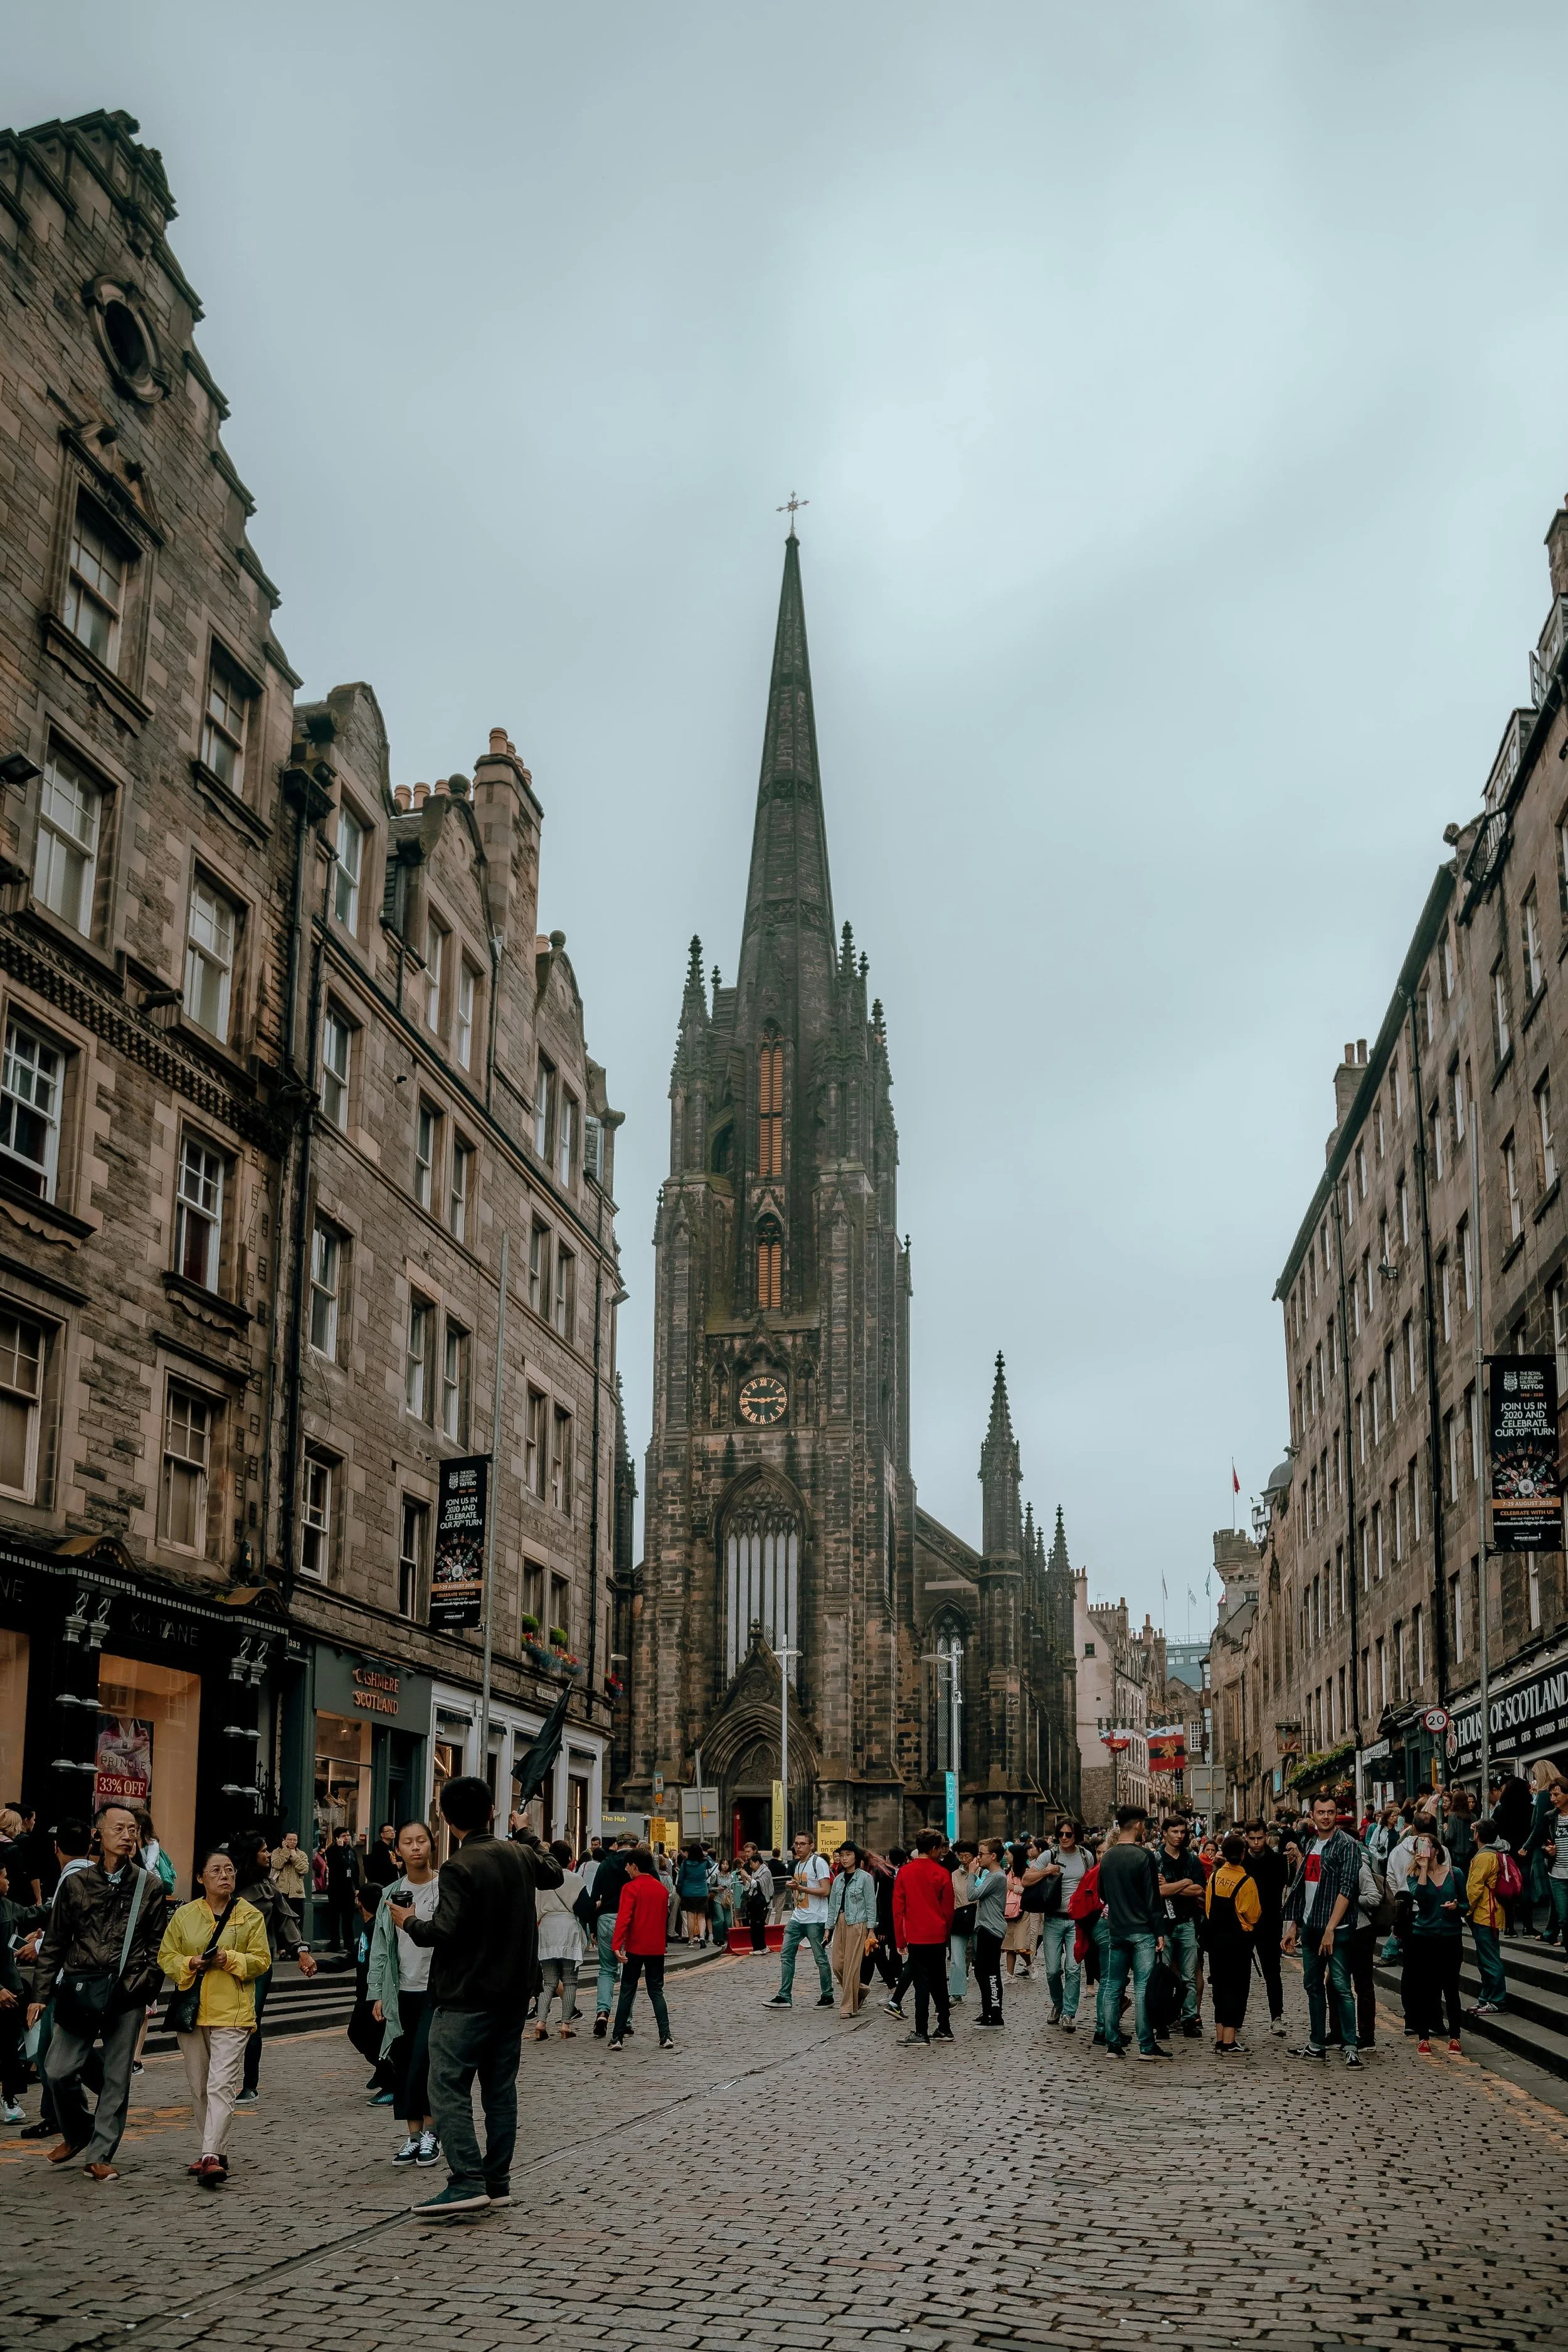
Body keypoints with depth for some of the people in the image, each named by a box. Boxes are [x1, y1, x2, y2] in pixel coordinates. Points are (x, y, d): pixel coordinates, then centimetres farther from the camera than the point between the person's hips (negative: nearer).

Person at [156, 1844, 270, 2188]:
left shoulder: (250, 1915, 1)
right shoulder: (184, 1915, 7)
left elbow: (261, 1961, 1)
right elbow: (166, 1957, 7)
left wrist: (231, 1959, -16)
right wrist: (190, 1963, -12)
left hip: (231, 2012, -3)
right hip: (191, 2009, 4)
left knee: (222, 2085, -14)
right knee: (199, 2087, 11)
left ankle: (210, 2157, -20)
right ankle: (211, 2150, 24)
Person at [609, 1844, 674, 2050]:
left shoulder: (631, 1888, -9)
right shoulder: (661, 1888, 8)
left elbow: (624, 1917, -19)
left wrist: (617, 1944, -23)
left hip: (635, 1948, -4)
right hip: (657, 1948, 4)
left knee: (627, 1992, 5)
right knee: (656, 1992, 9)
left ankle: (618, 2038, 5)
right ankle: (665, 2036, -1)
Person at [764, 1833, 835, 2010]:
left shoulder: (818, 1862, -10)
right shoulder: (797, 1864, 16)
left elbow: (825, 1890, -18)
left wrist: (800, 1887, -21)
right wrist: (793, 1887, 9)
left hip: (815, 1920, -8)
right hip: (797, 1918, 8)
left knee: (821, 1958, 1)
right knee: (787, 1955, 1)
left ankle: (827, 1996, 11)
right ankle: (784, 1997, 4)